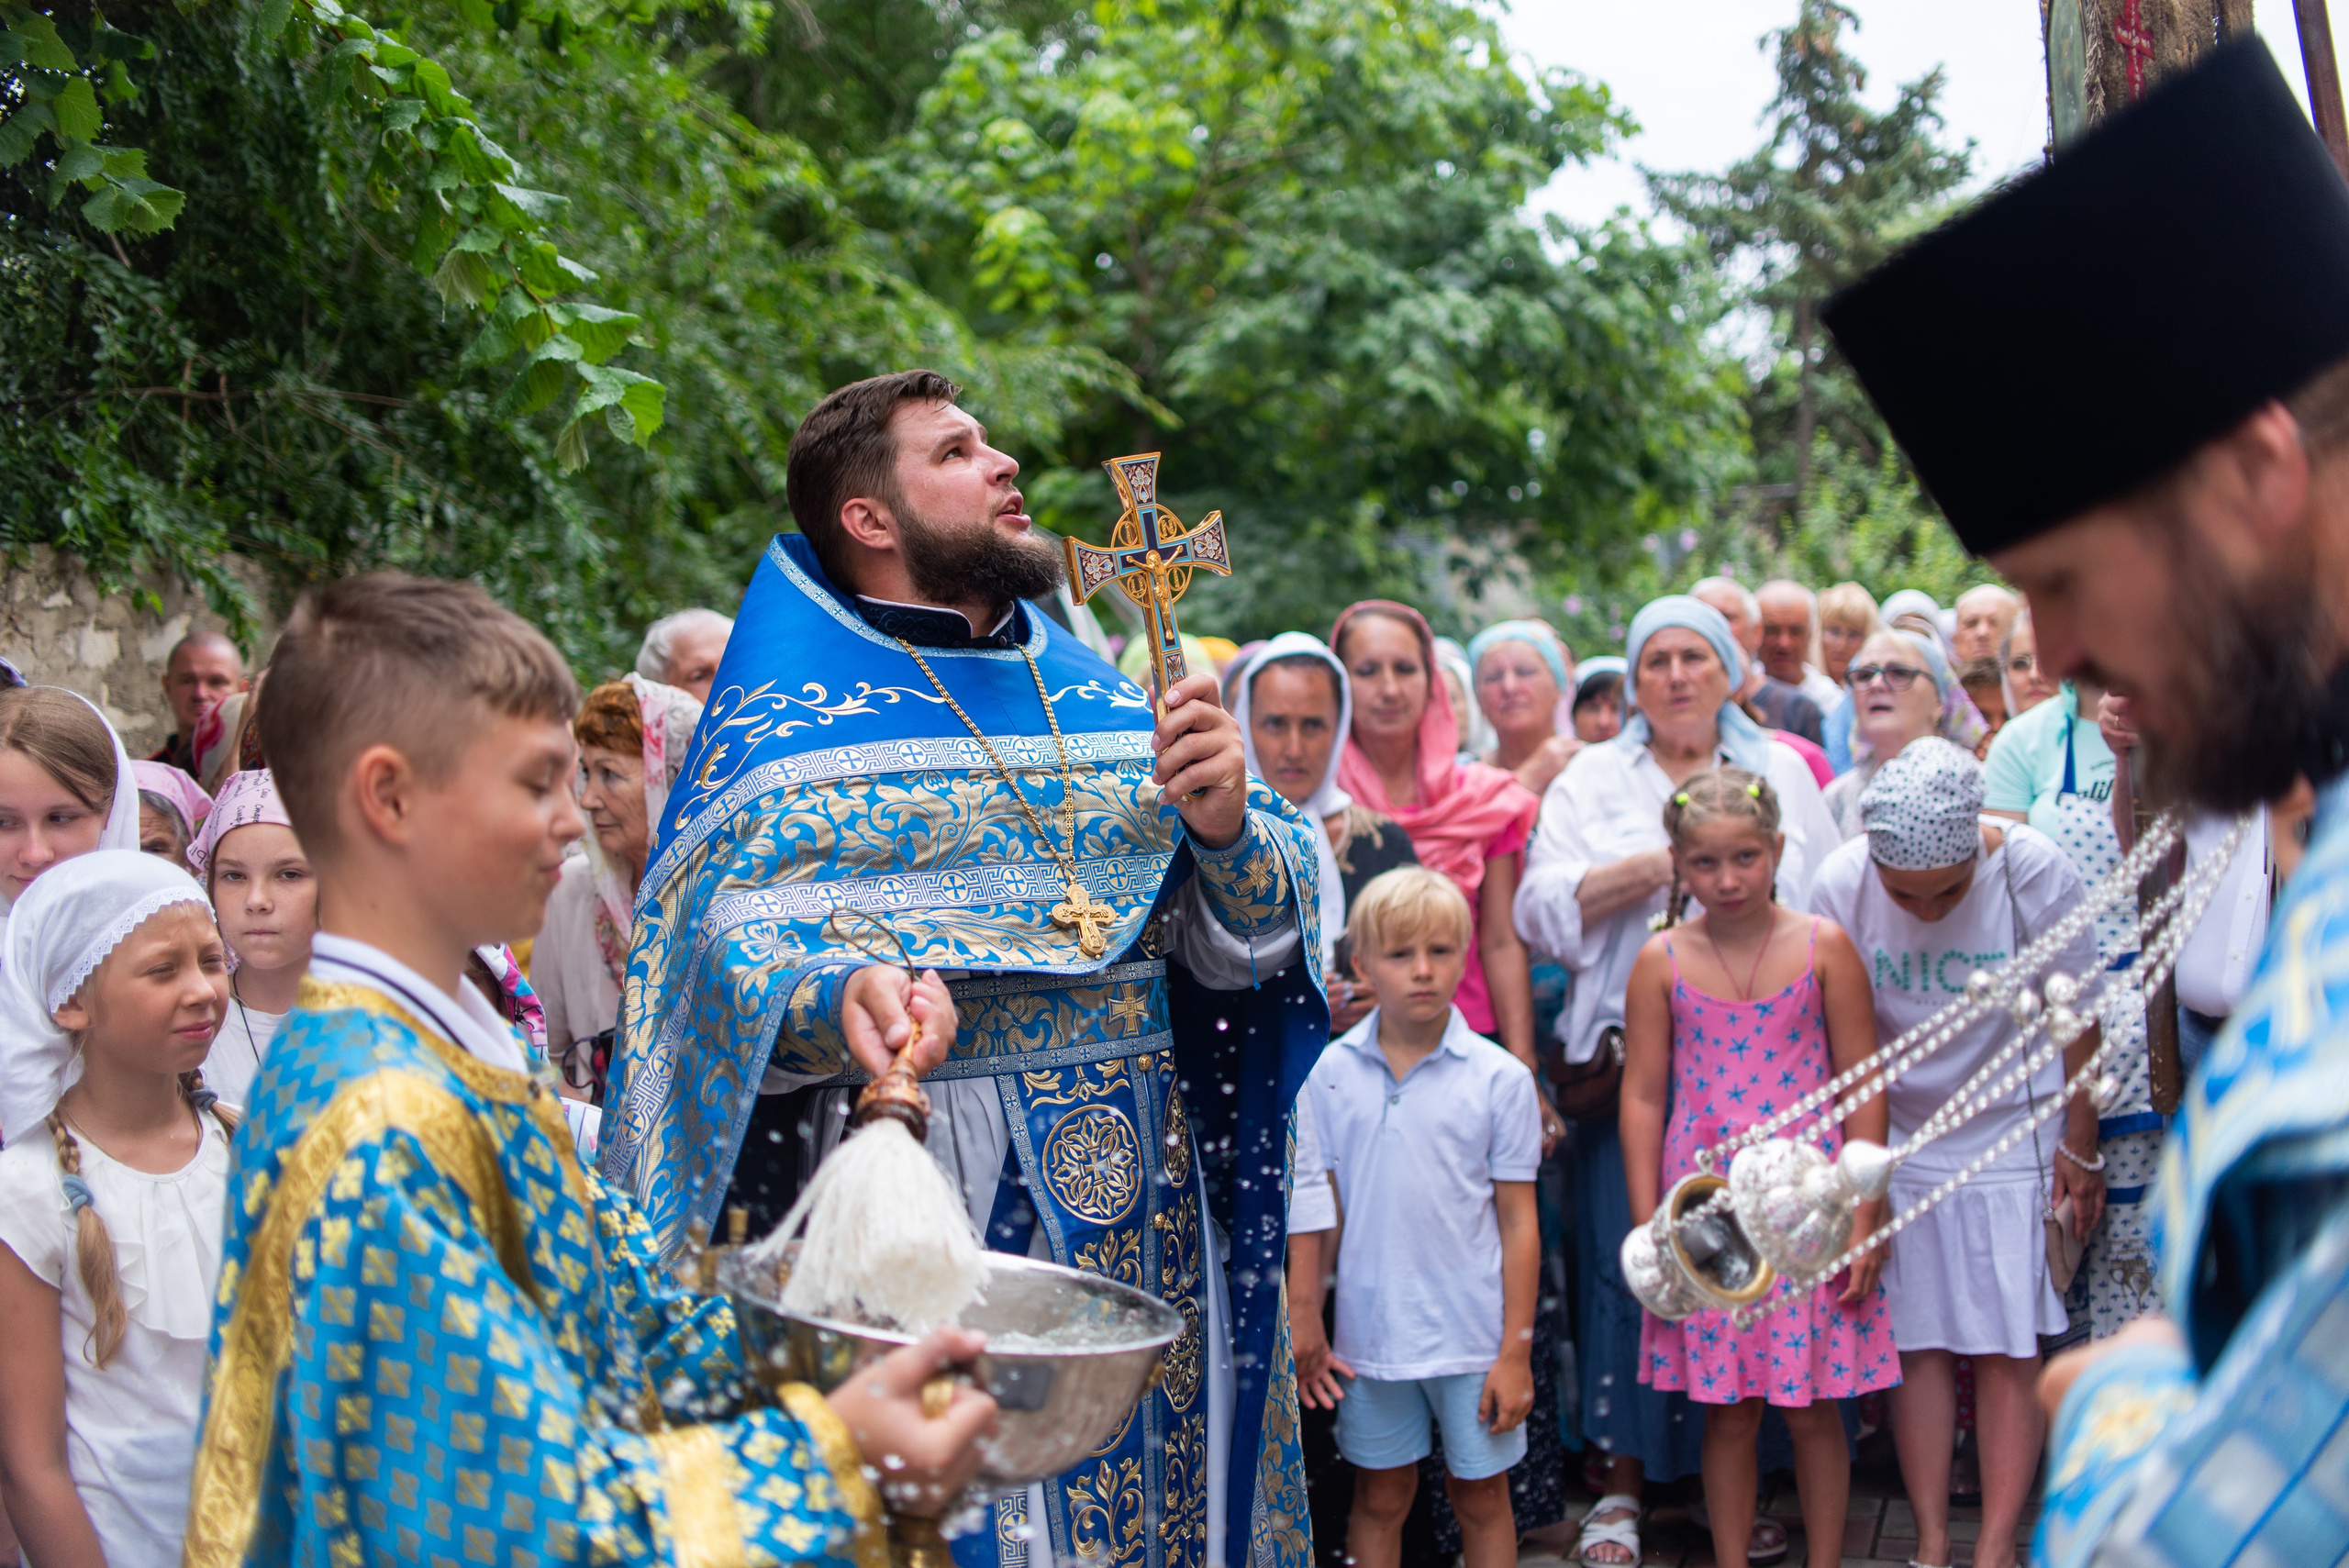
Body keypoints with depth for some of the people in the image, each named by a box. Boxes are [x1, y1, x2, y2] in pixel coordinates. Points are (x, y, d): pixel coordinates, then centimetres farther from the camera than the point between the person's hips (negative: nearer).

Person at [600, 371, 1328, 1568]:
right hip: (923, 1197, -4)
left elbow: (1260, 935, 10)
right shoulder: (789, 728, 1)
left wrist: (1227, 831, -11)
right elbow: (723, 958, -11)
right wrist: (840, 994, -31)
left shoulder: (1105, 705, 15)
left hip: (1146, 1208, 5)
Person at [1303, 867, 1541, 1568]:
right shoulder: (1332, 1072, -1)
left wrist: (1515, 1352, -4)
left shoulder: (1500, 1079, -6)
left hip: (1471, 1334, -1)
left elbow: (1518, 1221, -3)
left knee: (1480, 1497, 11)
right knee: (1379, 1499, 13)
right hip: (1368, 1334, 1)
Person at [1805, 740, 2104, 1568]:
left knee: (2007, 1347, -2)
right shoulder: (1839, 887, -15)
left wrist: (2079, 1149, 1)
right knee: (1919, 1343, 4)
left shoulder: (2037, 874, -18)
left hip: (2013, 1140, -1)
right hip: (1899, 1143, 1)